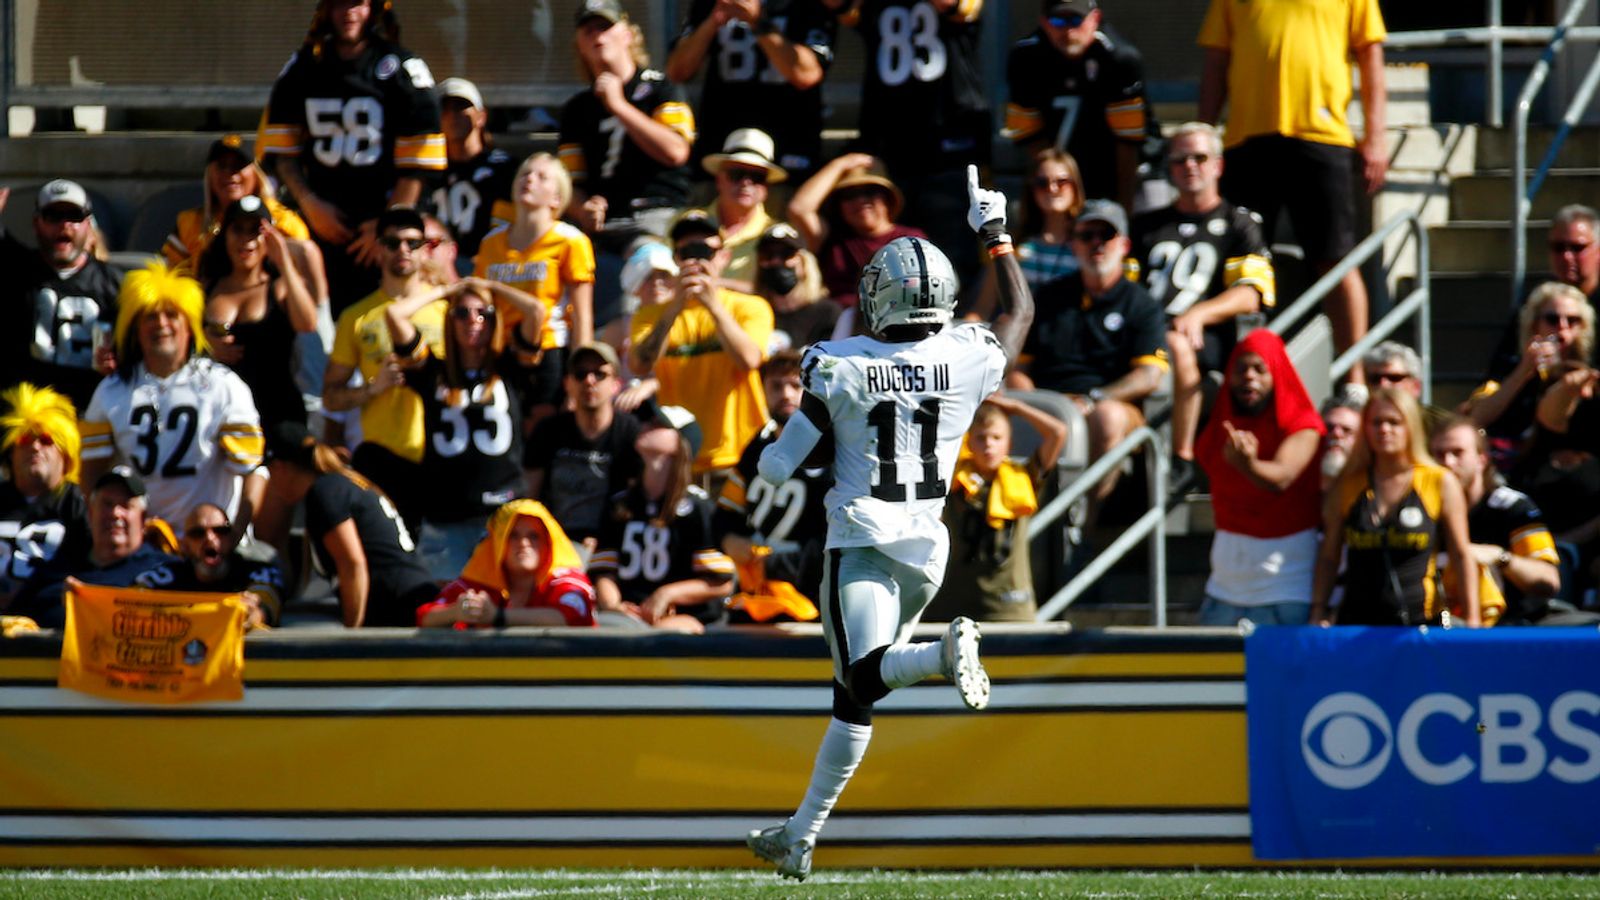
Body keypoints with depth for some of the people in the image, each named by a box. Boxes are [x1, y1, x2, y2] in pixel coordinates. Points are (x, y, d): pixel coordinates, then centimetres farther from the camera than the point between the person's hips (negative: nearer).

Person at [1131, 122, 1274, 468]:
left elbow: (1250, 297, 5)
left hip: (1208, 337, -3)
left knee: (1177, 345, -40)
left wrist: (1199, 314, -14)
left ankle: (1183, 457, -37)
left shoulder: (1238, 225, 19)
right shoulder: (1147, 225, 31)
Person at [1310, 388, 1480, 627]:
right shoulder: (1348, 486, 9)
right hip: (1357, 622, 2)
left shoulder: (1441, 484, 2)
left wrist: (1472, 619, -2)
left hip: (1421, 624, -2)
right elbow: (1329, 557, 14)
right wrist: (1318, 613, 5)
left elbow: (1462, 555, 4)